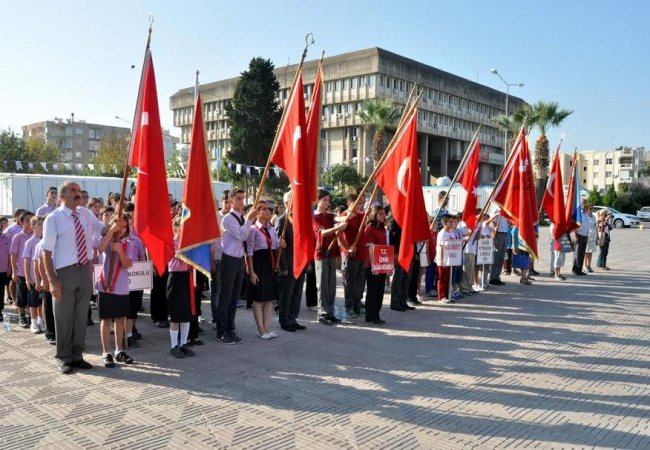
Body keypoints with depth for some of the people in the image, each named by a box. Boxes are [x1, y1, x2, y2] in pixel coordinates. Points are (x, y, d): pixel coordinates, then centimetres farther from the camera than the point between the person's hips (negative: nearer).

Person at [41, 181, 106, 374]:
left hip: (86, 270, 5)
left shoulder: (86, 214, 5)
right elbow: (47, 251, -13)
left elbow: (102, 229, 22)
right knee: (64, 317, 6)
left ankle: (77, 355, 30)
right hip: (65, 271, -5)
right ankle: (64, 358, 23)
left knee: (81, 315, 15)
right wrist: (52, 279, -18)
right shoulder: (53, 218, -11)